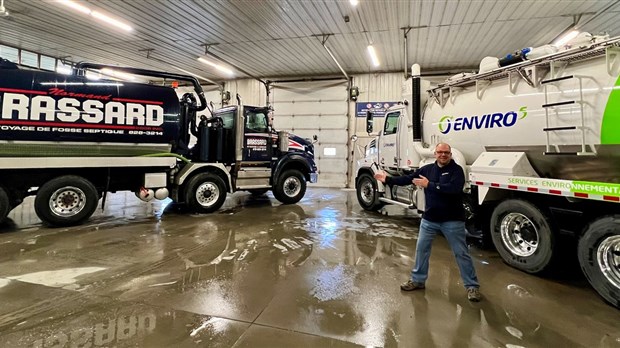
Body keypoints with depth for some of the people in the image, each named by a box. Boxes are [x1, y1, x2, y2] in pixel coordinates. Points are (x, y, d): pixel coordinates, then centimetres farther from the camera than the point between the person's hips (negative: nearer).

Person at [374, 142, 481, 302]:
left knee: (461, 253, 5)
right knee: (421, 248, 11)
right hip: (429, 219, 5)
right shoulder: (427, 168, 4)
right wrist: (387, 179, -1)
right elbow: (407, 179, 5)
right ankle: (418, 279, 27)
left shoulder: (456, 170, -10)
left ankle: (472, 286, 19)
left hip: (452, 220, -4)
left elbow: (454, 188, -27)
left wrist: (429, 185, -26)